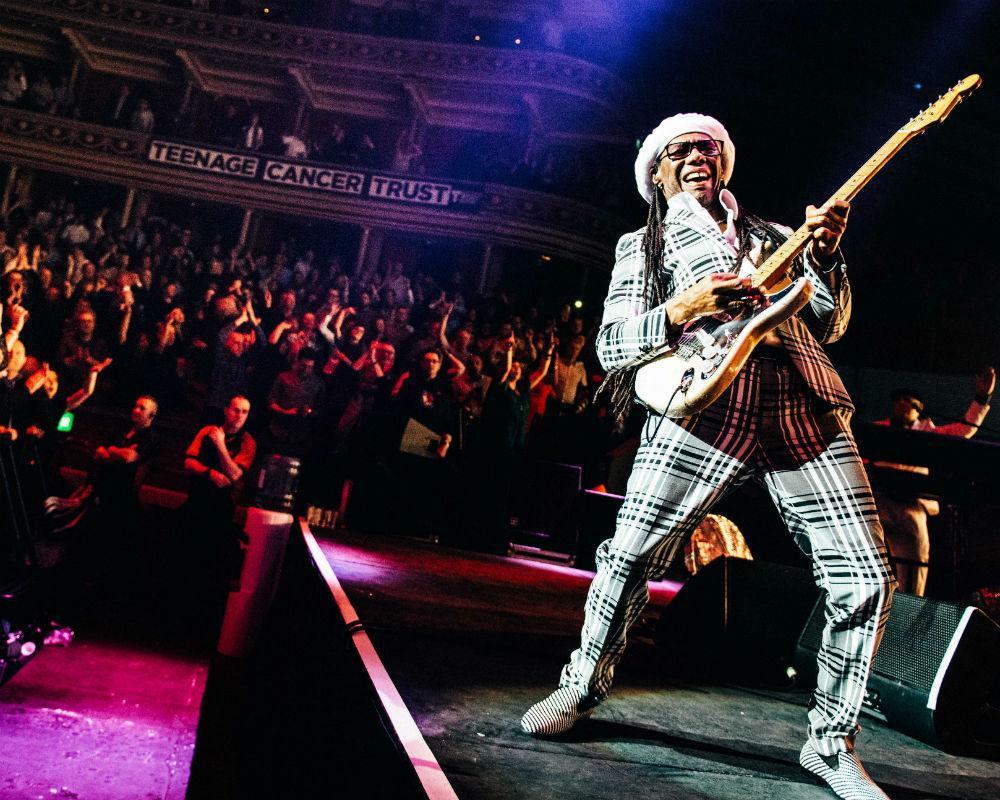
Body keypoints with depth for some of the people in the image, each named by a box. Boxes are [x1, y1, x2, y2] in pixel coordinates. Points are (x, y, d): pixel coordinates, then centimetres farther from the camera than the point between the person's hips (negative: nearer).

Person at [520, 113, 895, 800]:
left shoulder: (772, 236, 27)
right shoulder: (642, 245, 18)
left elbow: (828, 323, 21)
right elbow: (611, 347, 6)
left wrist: (825, 257, 3)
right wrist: (680, 312, -12)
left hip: (806, 409, 3)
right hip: (702, 408, -2)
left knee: (867, 580, -3)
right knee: (630, 554, -7)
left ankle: (832, 743, 16)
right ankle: (584, 686, 21)